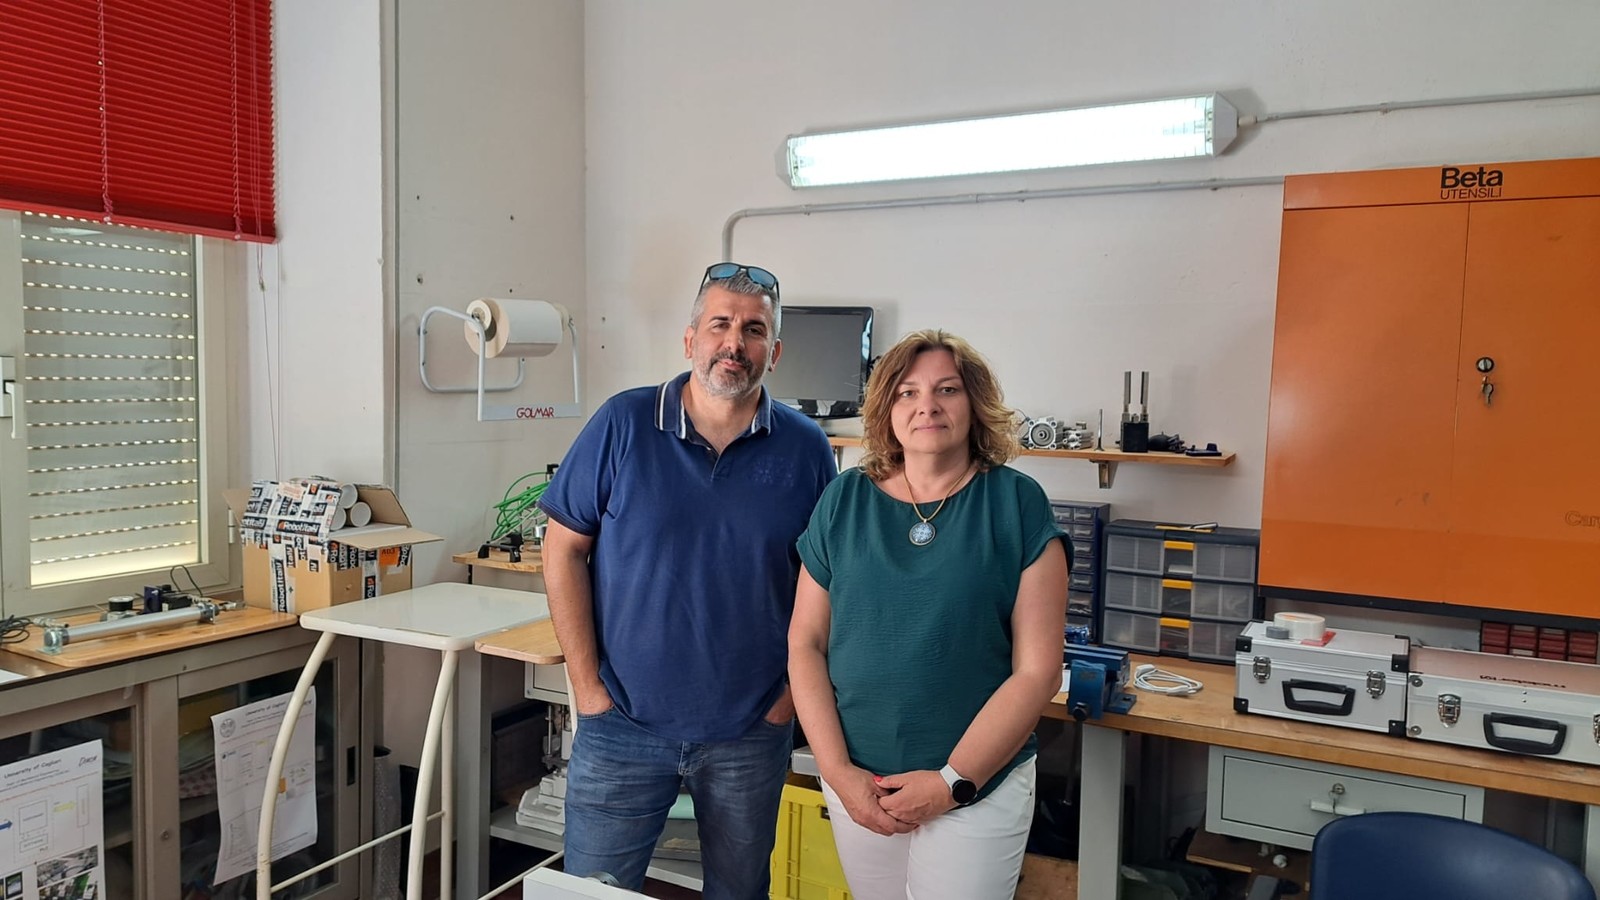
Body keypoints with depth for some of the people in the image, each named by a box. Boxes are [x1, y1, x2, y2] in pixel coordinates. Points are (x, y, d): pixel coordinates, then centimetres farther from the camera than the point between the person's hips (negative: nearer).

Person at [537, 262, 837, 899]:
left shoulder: (805, 448, -3)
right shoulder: (623, 424, -7)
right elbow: (564, 549, -4)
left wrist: (794, 689, -2)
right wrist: (587, 685, -7)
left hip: (753, 731, 2)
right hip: (622, 725, -1)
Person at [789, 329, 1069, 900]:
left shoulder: (1017, 504, -8)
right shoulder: (844, 501, 0)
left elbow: (1037, 669, -10)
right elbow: (805, 644, 0)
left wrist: (953, 781, -12)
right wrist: (837, 770, -8)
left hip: (979, 783, -2)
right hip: (858, 780, 3)